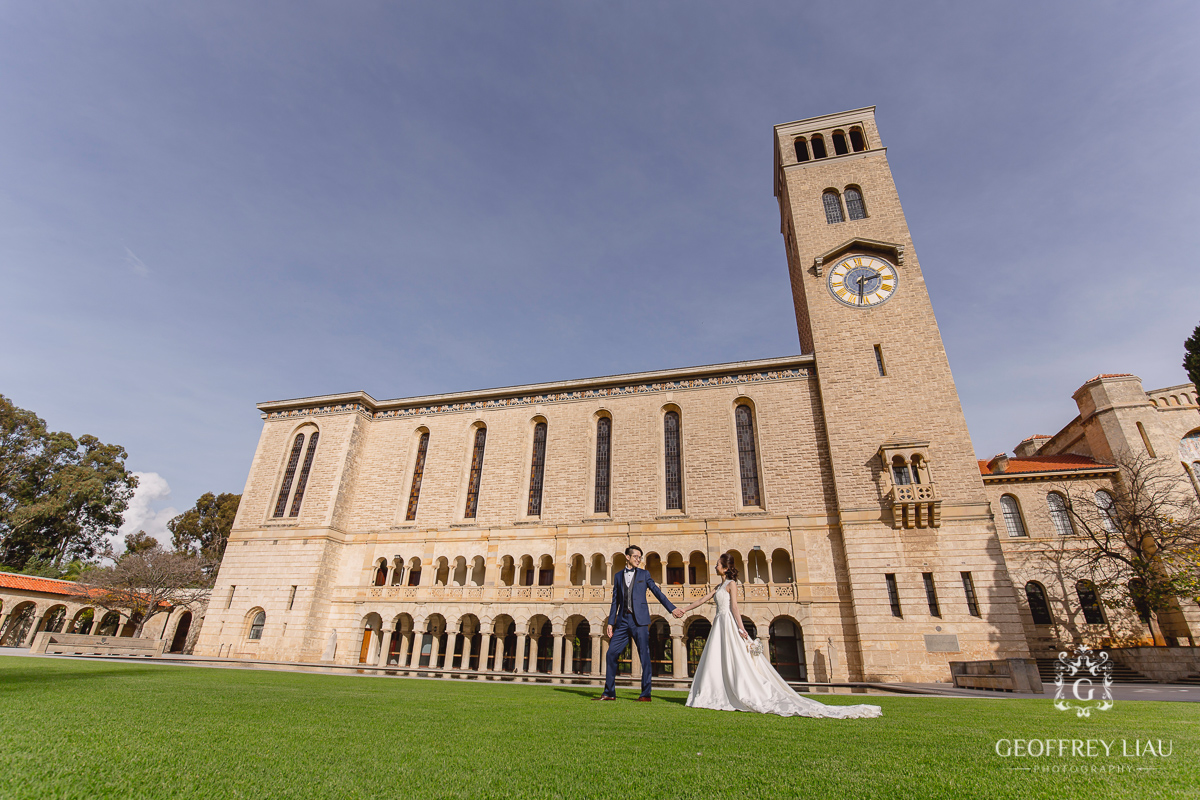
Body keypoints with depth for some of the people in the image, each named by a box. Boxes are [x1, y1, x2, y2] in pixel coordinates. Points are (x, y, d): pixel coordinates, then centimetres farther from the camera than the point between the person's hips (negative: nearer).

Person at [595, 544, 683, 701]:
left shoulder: (644, 574, 9)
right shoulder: (619, 575, 14)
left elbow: (657, 592, 5)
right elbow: (615, 600, 15)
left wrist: (672, 608, -4)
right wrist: (610, 622, 10)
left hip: (639, 620, -3)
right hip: (622, 620, 3)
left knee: (644, 656, -3)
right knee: (611, 654, 0)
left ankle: (646, 694, 8)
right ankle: (609, 692, 11)